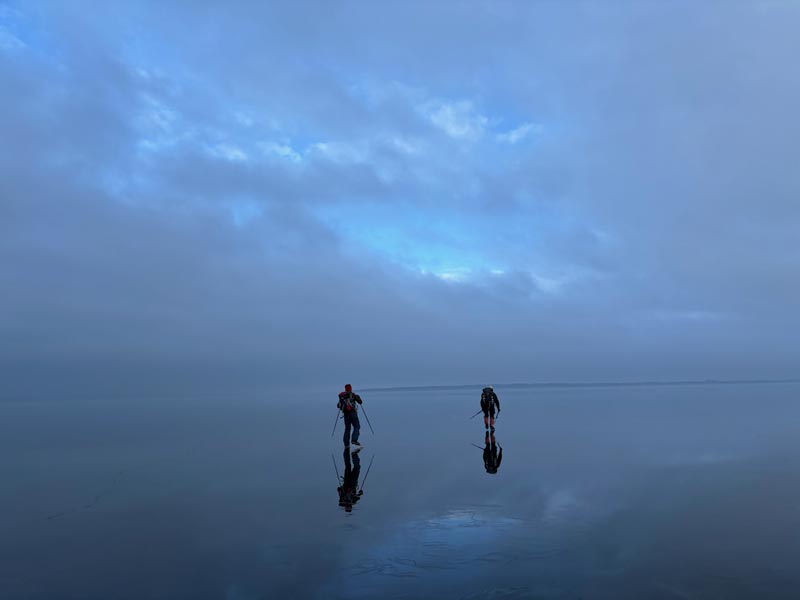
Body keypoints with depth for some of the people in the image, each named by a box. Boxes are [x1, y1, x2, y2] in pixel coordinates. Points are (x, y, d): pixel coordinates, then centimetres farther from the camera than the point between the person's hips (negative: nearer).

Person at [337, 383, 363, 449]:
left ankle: (346, 444, 7)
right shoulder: (353, 395, 0)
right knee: (357, 427, -2)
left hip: (346, 414, 5)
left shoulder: (342, 396, 12)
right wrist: (358, 397, 23)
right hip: (353, 412, -4)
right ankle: (354, 440, -22)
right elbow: (360, 402, 3)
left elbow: (338, 406, 21)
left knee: (347, 428, 11)